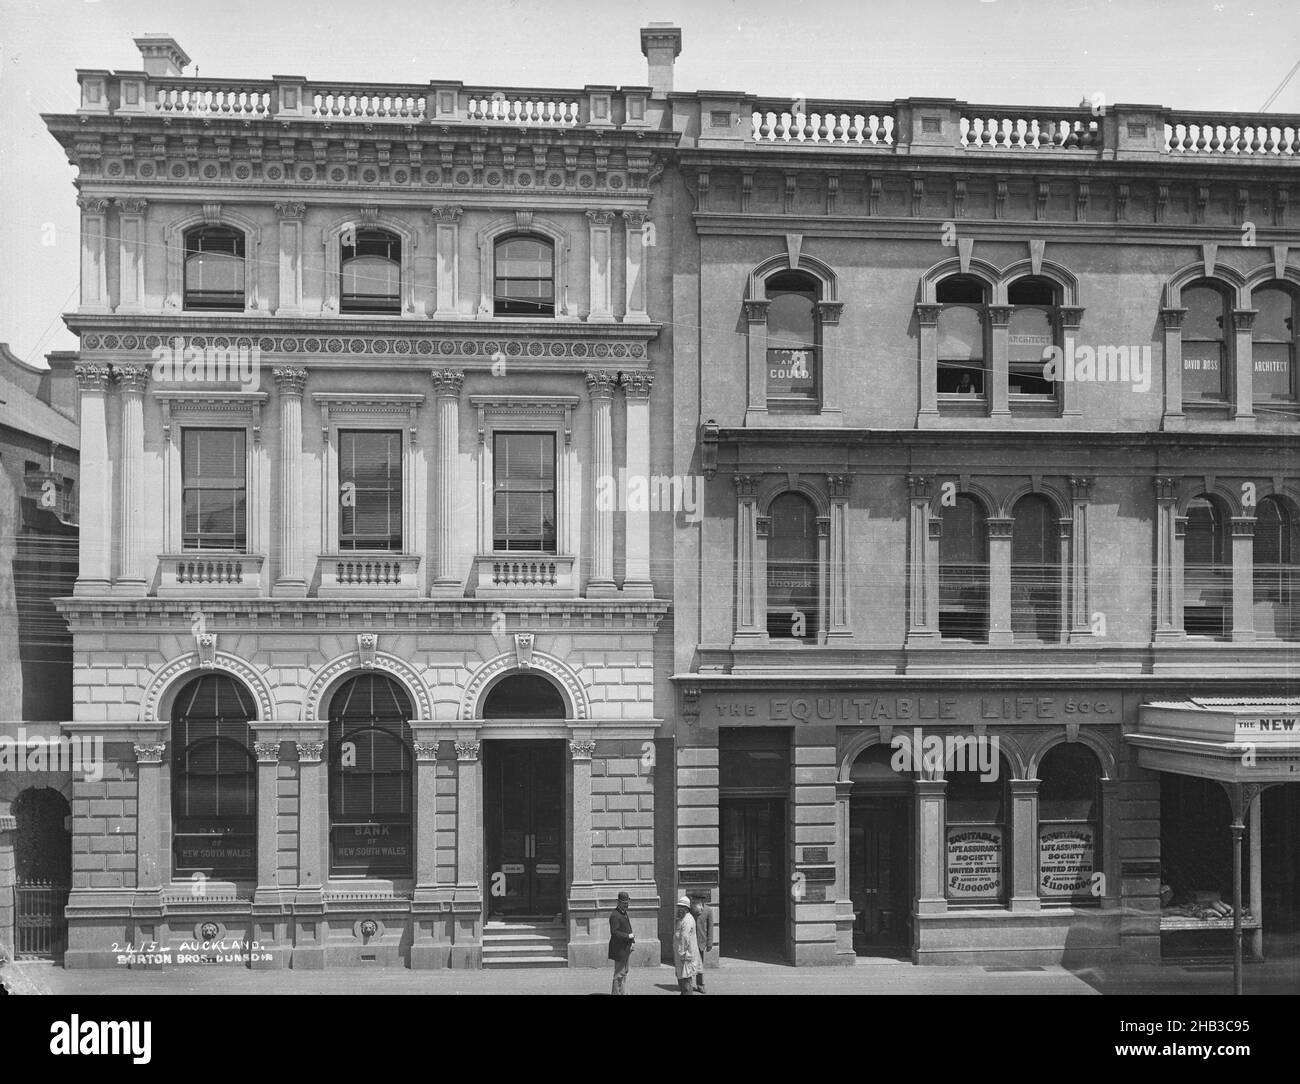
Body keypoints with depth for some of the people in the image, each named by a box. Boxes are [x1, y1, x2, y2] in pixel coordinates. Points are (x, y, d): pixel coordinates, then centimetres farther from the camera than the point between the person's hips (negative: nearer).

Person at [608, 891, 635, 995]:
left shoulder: (624, 913, 15)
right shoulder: (615, 915, -17)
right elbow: (614, 932, -23)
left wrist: (631, 938, 12)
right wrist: (628, 936, -22)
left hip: (626, 948, 10)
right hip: (619, 949, -10)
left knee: (625, 972, 16)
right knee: (619, 973, -4)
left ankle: (624, 992, 24)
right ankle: (616, 992, 4)